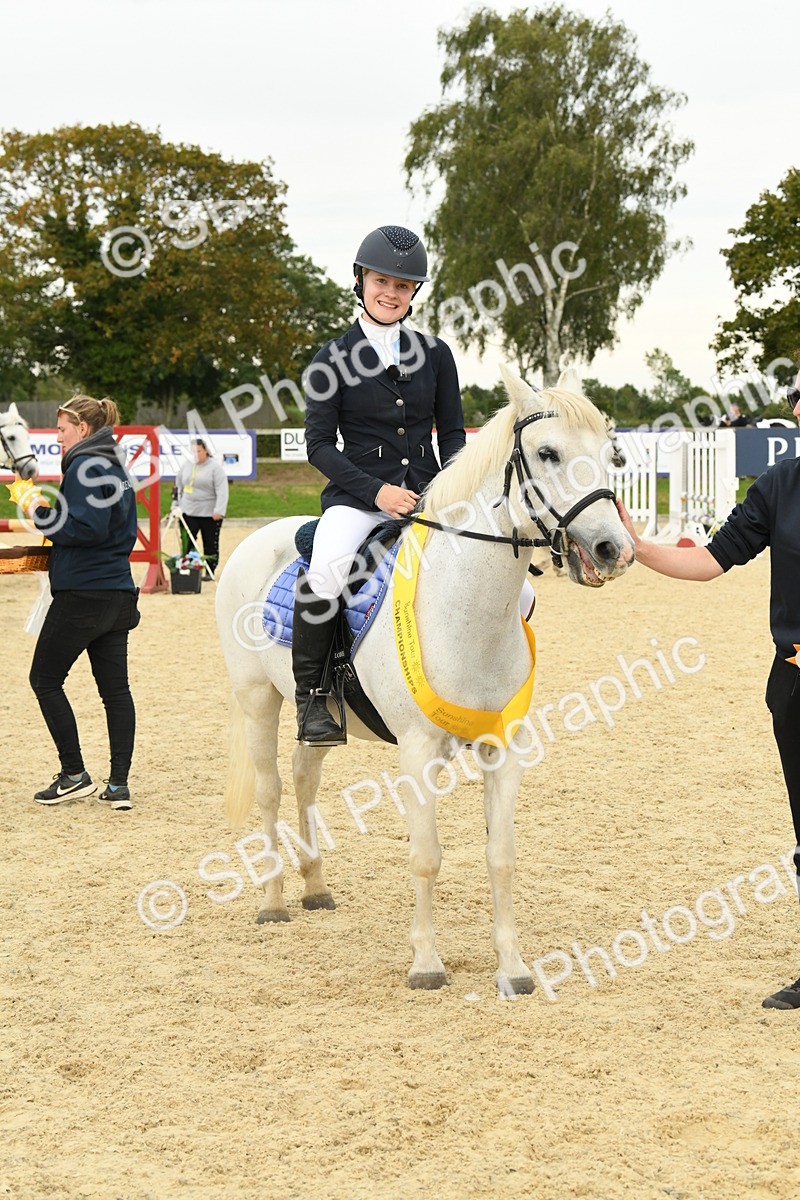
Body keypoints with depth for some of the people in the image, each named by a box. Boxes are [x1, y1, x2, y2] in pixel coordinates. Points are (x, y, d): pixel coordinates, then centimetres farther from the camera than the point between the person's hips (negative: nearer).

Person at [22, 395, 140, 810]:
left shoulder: (84, 466, -12)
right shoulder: (116, 467, 16)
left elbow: (87, 527, -23)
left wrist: (41, 515, -11)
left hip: (81, 596, -9)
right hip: (118, 594, 9)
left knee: (45, 679, 4)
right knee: (115, 688, 7)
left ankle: (74, 775, 3)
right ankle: (119, 784, 6)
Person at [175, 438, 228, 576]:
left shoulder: (215, 468, -7)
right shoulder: (186, 466, 8)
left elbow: (222, 491, -12)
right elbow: (179, 487, 18)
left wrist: (219, 511, -19)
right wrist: (177, 506, 14)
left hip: (210, 514, -4)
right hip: (188, 513, 4)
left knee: (211, 544, 4)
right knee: (187, 544, -3)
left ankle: (210, 572, 15)